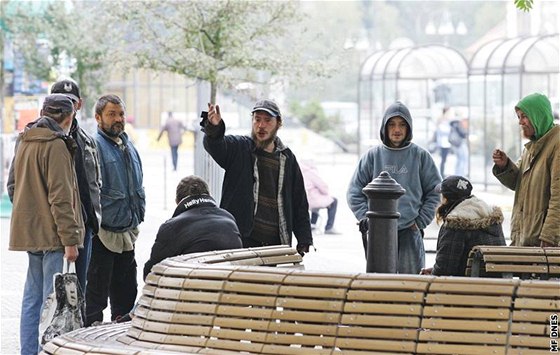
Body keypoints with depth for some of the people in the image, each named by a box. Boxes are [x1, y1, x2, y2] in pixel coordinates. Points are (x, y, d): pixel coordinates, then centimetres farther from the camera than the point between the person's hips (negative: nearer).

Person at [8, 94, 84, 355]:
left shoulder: (25, 142, 14)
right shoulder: (55, 145, -14)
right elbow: (60, 197, -18)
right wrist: (69, 239, -17)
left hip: (29, 232, 9)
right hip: (52, 234, -9)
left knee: (32, 298, 13)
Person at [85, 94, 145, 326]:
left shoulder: (129, 147, 16)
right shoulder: (94, 146, -12)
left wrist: (137, 218, 18)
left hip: (126, 235, 8)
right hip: (102, 235, -8)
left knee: (126, 294, 16)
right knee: (96, 293, -3)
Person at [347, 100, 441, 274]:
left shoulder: (421, 156, 5)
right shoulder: (373, 155, 7)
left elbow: (435, 192, 9)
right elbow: (354, 192, 9)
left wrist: (420, 221, -1)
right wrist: (366, 218, -2)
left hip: (410, 232, -1)